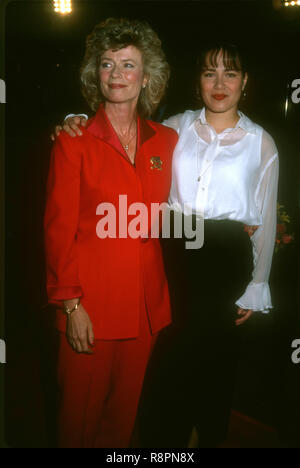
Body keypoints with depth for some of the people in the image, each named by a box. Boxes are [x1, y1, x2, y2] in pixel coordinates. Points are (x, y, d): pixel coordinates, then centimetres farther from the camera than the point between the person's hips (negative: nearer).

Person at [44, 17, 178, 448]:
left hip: (145, 303, 4)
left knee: (125, 407, 17)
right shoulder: (74, 142, -5)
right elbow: (59, 229, -6)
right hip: (91, 303, -3)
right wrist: (70, 303, -10)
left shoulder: (167, 141, 7)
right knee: (82, 412, 11)